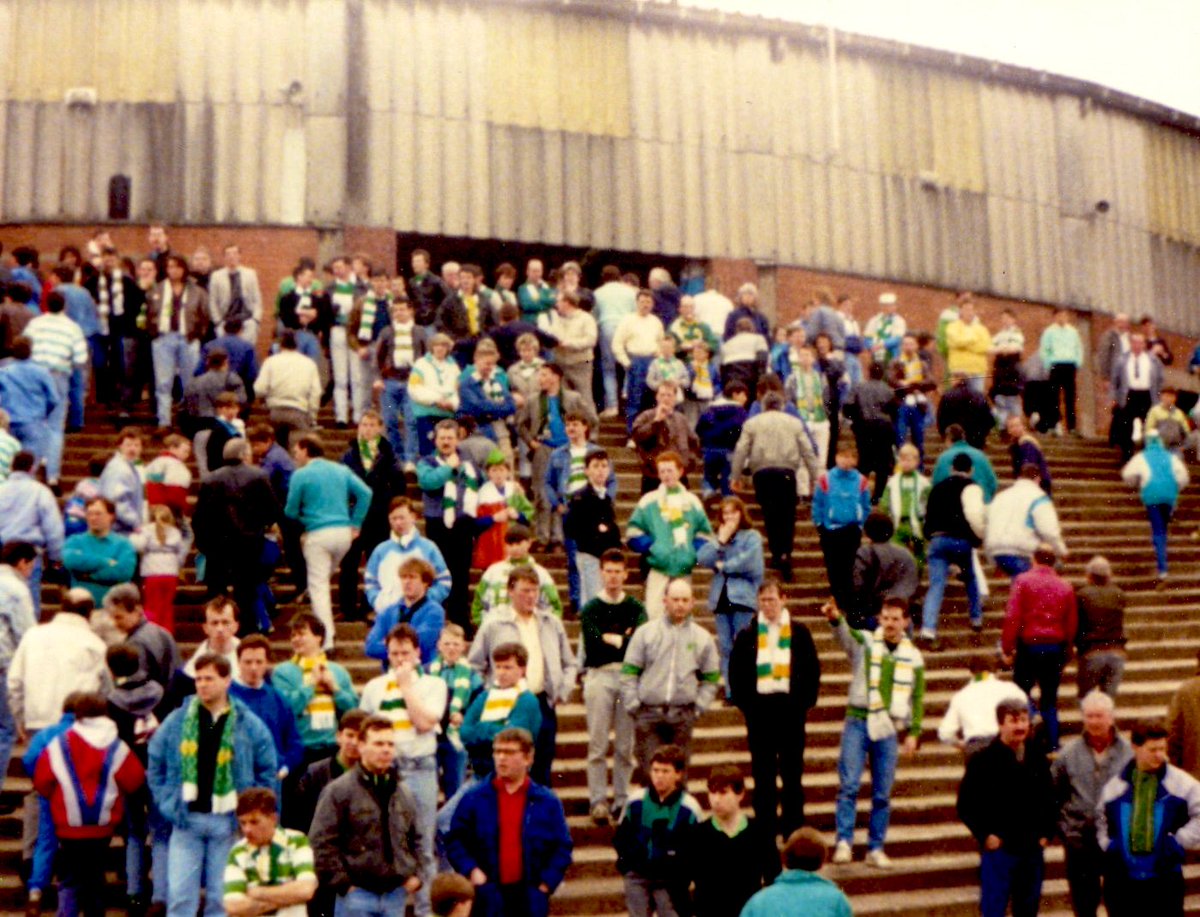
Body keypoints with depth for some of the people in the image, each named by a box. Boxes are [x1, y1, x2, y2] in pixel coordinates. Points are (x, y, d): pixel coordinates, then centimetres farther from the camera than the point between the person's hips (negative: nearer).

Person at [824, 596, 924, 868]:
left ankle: (876, 848, 12)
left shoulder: (913, 657, 8)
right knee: (849, 785, -10)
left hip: (889, 728, 2)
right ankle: (844, 841, -6)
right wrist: (835, 618, -44)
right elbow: (844, 634, -22)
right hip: (858, 722, -2)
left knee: (882, 793, 5)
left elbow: (917, 698, 13)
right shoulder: (864, 642, 1)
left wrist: (913, 733, 5)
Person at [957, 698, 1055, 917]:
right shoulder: (984, 759, -8)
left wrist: (1047, 832, 5)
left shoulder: (1037, 756, 6)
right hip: (998, 848, -4)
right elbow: (966, 804, -6)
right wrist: (984, 835, -11)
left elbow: (1049, 797, 14)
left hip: (1033, 848, 5)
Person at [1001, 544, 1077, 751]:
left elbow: (1012, 617, -10)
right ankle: (1052, 746, 5)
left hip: (1029, 646, -3)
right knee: (1050, 700, 10)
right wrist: (1067, 652, 14)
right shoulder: (1065, 586, 6)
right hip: (1056, 648, 3)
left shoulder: (1023, 581, -3)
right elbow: (1072, 623, 5)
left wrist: (1007, 648, -5)